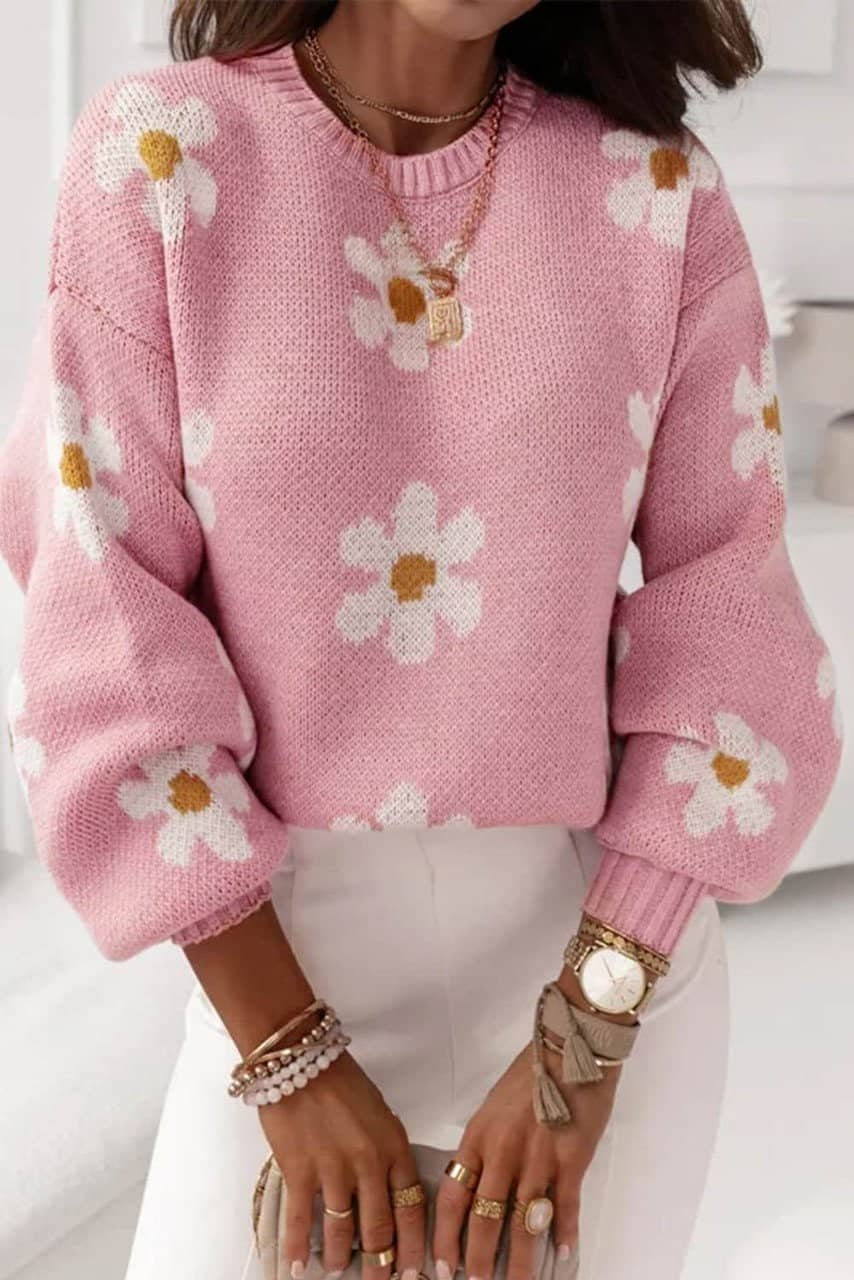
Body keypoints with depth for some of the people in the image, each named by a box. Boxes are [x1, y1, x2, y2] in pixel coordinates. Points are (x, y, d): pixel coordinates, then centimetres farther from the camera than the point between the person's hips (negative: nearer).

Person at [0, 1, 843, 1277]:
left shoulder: (660, 188, -4)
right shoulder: (158, 153, -8)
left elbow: (733, 624, -5)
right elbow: (106, 627, -10)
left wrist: (591, 1034, -12)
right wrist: (286, 1053, -11)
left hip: (607, 947, 2)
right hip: (283, 952, -1)